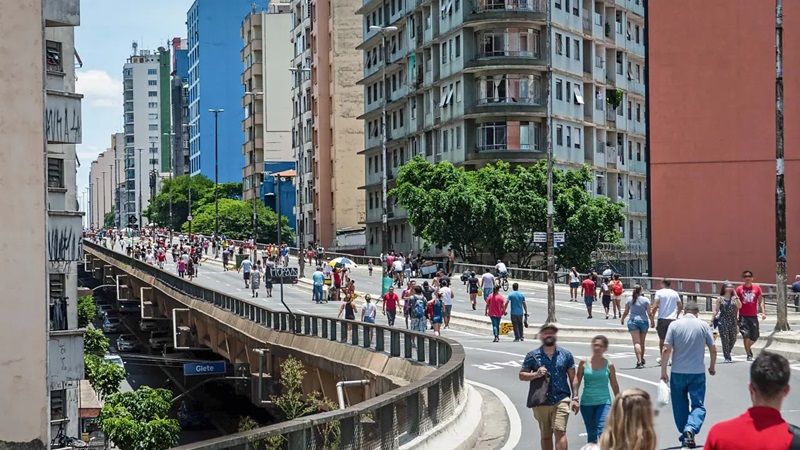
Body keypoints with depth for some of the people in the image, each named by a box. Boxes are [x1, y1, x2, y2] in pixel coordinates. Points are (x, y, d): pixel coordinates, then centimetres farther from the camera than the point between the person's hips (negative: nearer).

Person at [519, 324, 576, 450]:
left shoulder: (566, 355, 4)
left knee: (560, 432, -14)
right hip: (541, 402, 1)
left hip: (561, 400, -1)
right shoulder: (532, 356, 2)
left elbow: (572, 377, 7)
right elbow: (521, 375, 3)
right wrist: (536, 374, -15)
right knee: (545, 436, 12)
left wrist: (575, 397, 0)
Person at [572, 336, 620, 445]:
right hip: (586, 403, 2)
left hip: (604, 402, -2)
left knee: (603, 432, -18)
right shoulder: (584, 362, -1)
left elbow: (614, 385, 8)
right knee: (591, 433, 13)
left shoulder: (609, 365, -1)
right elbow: (577, 381, -1)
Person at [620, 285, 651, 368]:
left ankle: (639, 361, -21)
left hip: (633, 321, -1)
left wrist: (622, 319, 25)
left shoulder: (629, 299, 2)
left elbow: (626, 312, 7)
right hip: (644, 321, 1)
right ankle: (642, 359, 31)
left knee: (636, 342, -9)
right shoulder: (645, 300, 1)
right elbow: (649, 313, -1)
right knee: (642, 342, 17)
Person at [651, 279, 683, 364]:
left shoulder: (659, 292, -2)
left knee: (662, 339, 12)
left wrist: (652, 319, -6)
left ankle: (662, 358, 21)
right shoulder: (675, 293, 8)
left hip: (662, 319, -2)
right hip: (673, 319, 2)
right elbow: (680, 306, 9)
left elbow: (655, 306, -10)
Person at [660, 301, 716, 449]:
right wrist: (712, 367, 19)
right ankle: (691, 429, -22)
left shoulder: (674, 325, -2)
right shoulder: (704, 325, 0)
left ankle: (685, 435, 22)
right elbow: (713, 350, 2)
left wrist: (663, 372, -1)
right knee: (698, 405, 3)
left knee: (680, 406, 15)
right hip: (698, 373, 0)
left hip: (678, 373, 1)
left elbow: (666, 350, -8)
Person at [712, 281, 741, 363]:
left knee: (733, 339, 5)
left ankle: (727, 353, 28)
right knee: (725, 339, -6)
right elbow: (716, 310, 4)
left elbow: (739, 306, -9)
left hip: (733, 321, 2)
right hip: (723, 321, -2)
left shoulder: (734, 298, 7)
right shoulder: (720, 299, 3)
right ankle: (727, 357, 0)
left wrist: (736, 295, -9)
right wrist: (712, 320, -2)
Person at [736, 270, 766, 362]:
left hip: (753, 316, 2)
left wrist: (763, 312, -5)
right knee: (746, 335, -10)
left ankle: (748, 347, 37)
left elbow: (760, 301, 6)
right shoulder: (739, 289, 1)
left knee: (755, 337, 7)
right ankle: (749, 355, -1)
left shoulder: (757, 288, 4)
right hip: (743, 316, -2)